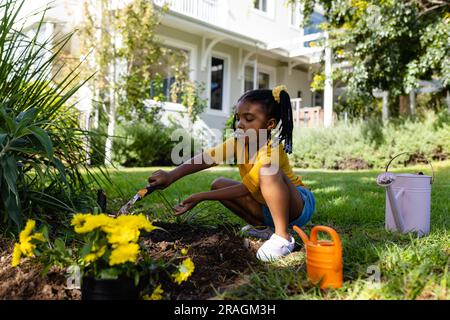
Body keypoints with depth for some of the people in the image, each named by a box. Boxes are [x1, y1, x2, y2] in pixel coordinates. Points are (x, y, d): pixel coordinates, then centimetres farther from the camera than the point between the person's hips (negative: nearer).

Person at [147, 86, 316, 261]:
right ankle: (263, 228, 5)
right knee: (218, 184, -3)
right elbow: (207, 157, -23)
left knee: (267, 171, -36)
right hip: (267, 206, 7)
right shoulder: (238, 142, -10)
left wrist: (201, 197, -28)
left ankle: (283, 236, -24)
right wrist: (171, 176, -38)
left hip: (300, 204, -7)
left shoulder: (271, 151, -29)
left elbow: (245, 189, -27)